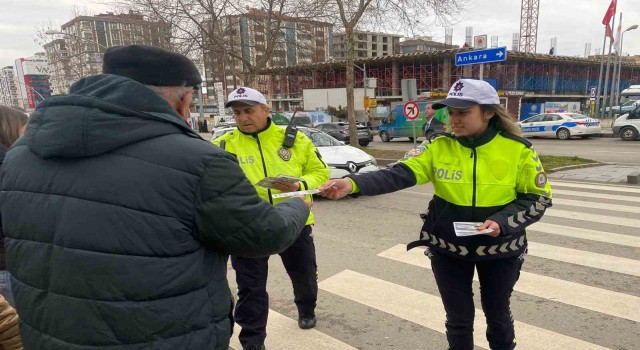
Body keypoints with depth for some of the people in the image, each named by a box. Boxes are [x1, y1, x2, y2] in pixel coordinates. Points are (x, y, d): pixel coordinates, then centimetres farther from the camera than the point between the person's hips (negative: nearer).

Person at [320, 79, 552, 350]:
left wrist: (502, 223, -21)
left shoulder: (518, 151, -12)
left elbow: (538, 197, -4)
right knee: (458, 318, 14)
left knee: (497, 314, 21)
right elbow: (398, 174, -21)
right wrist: (353, 183, -37)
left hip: (499, 250, 0)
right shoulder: (439, 148, -10)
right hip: (447, 249, 1)